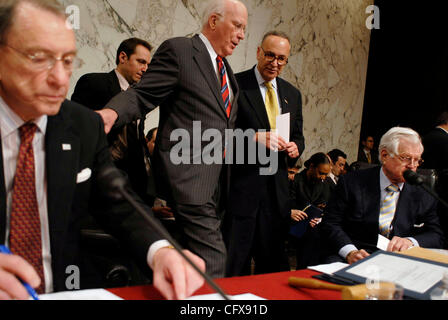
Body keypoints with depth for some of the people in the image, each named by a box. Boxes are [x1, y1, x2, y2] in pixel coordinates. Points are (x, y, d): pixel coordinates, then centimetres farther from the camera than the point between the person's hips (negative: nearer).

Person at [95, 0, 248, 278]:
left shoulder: (225, 69, 21)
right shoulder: (178, 50, -4)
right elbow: (143, 95, -11)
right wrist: (112, 112, -30)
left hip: (218, 179, 8)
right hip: (189, 175, -8)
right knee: (212, 260, -13)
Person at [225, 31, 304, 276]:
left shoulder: (292, 94, 16)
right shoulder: (234, 85, -3)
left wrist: (295, 147, 0)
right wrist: (255, 137, -22)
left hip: (277, 190, 6)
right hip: (241, 185, -5)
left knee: (273, 263, 12)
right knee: (234, 264, -1)